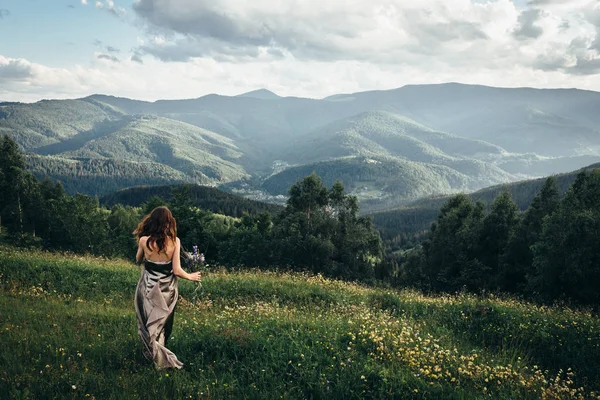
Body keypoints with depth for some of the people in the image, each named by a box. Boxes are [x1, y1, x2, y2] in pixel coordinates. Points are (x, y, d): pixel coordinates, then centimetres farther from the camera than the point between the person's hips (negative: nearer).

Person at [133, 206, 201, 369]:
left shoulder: (144, 240, -16)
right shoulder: (174, 241, -15)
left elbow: (138, 259, 5)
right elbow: (176, 270, -13)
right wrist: (191, 277, 4)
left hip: (149, 289, -1)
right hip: (167, 290, 2)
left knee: (149, 324, 16)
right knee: (163, 323, 22)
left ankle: (161, 357, 15)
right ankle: (159, 351, 39)